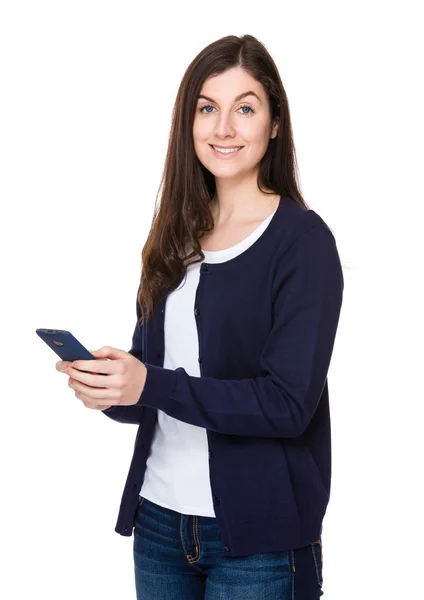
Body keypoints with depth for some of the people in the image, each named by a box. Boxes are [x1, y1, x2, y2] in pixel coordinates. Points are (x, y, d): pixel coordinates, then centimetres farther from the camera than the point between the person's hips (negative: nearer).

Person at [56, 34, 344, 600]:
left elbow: (289, 402, -17)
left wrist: (152, 385, -23)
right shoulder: (176, 238, 7)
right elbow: (148, 381, 10)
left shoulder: (302, 239, -10)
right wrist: (110, 386, -11)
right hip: (159, 519, 6)